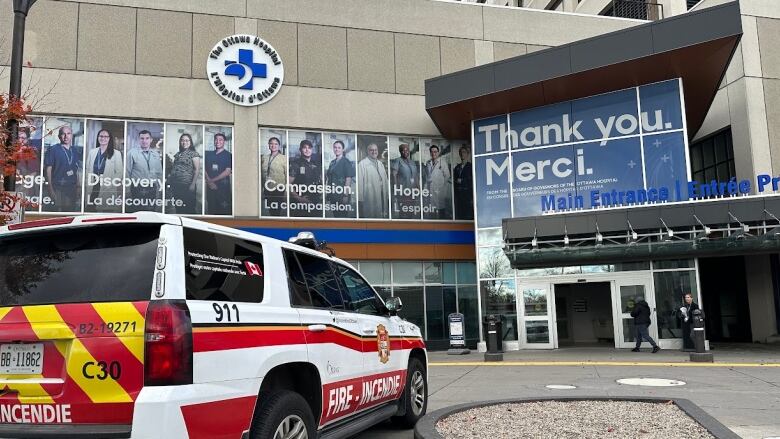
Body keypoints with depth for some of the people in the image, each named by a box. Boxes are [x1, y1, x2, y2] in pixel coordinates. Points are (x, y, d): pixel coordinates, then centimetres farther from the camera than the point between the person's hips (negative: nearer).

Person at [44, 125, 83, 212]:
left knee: (74, 210, 6)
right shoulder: (53, 149, -3)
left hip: (72, 188, 5)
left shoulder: (75, 150, 11)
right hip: (58, 188, -4)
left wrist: (78, 187, 12)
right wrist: (50, 189, -10)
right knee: (59, 210, -5)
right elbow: (48, 170, -5)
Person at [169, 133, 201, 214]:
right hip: (176, 186, 6)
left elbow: (197, 170, -8)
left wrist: (193, 184, -16)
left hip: (187, 186, -6)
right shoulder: (178, 154, 16)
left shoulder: (193, 154, -2)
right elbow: (173, 168, 19)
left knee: (189, 209, -4)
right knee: (178, 208, 10)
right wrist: (171, 183, 11)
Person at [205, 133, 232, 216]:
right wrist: (209, 181, -9)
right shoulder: (209, 154, 12)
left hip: (223, 187, -4)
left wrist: (213, 180, -11)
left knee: (224, 210, -6)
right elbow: (205, 169, 8)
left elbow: (228, 171, -9)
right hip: (210, 187, 4)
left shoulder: (228, 155, 0)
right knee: (211, 210, 7)